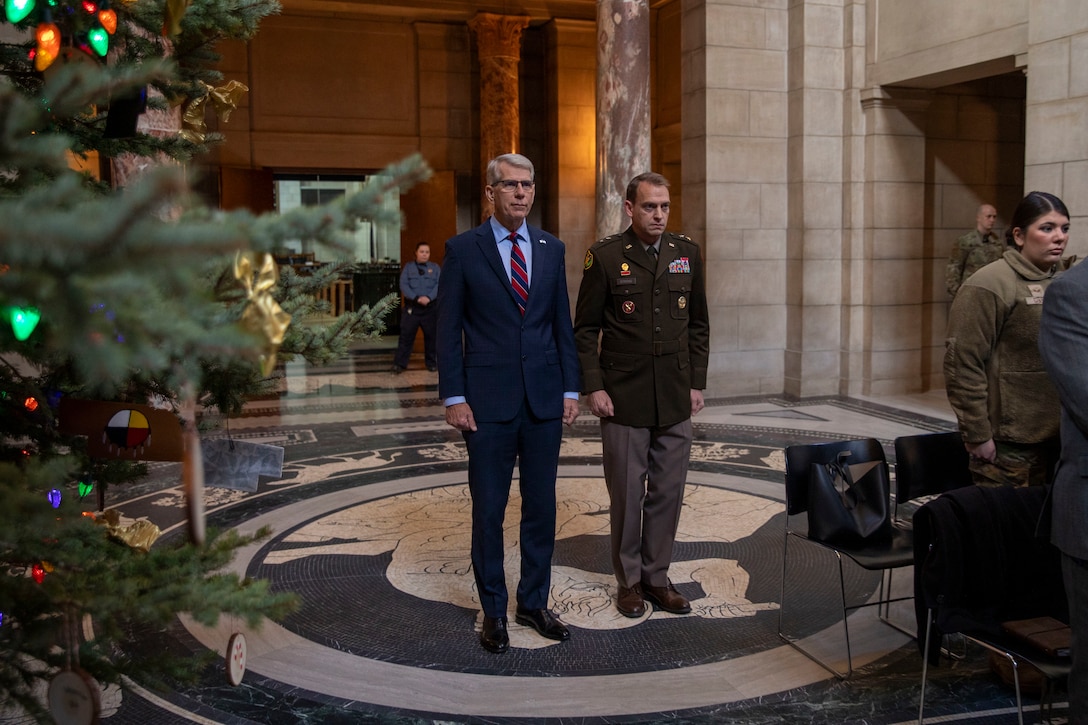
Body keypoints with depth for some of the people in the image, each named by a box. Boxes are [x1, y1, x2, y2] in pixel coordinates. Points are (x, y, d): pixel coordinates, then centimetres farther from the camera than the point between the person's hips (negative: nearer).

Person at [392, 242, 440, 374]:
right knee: (406, 336, -2)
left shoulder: (435, 268, 10)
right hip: (411, 307, -1)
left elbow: (439, 285, -2)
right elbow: (403, 285, -2)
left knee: (431, 335, 6)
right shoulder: (408, 267, 9)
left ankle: (431, 362, 19)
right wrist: (417, 298, -16)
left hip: (430, 307, 1)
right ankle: (400, 364, 1)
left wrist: (428, 297, -18)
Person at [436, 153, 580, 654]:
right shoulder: (463, 250, -2)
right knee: (488, 510, 5)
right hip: (489, 401, -3)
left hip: (545, 400, 3)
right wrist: (454, 398, -8)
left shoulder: (551, 248, 8)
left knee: (541, 506, 10)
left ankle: (534, 603, 25)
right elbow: (448, 329, -3)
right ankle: (493, 611, 20)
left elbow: (562, 325, 11)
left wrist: (571, 390, 5)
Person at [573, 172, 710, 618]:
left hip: (675, 398, 3)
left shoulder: (687, 254, 7)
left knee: (668, 492, 9)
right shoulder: (605, 256, -3)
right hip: (623, 397, -3)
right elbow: (585, 330, -1)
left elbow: (698, 325, 12)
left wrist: (697, 383, 7)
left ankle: (657, 577, 25)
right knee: (627, 493, 6)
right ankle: (629, 581, 21)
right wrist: (593, 387, -8)